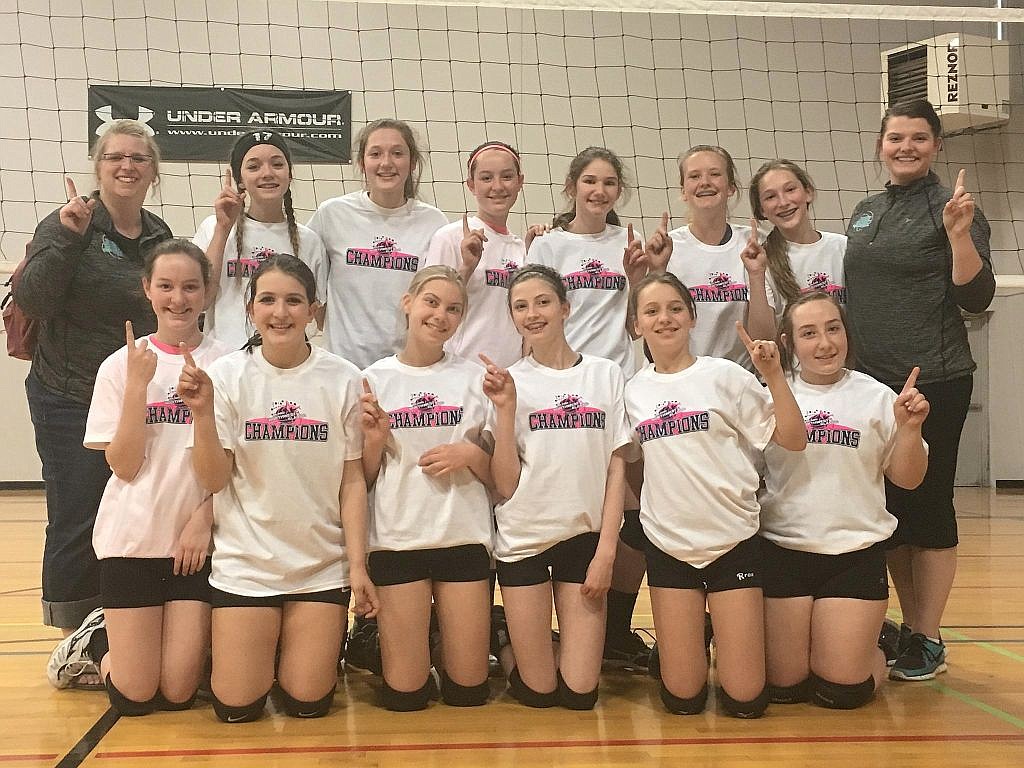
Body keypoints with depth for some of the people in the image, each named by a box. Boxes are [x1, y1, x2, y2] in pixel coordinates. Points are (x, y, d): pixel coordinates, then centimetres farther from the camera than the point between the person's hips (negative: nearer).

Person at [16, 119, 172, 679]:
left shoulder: (160, 236, 9)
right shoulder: (67, 225, -6)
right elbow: (31, 301, -15)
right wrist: (67, 237, -23)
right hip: (70, 401, -4)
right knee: (76, 523, -1)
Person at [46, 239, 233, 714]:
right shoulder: (121, 366, -1)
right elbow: (125, 466, -8)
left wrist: (205, 518, -10)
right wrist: (138, 384, -16)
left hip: (199, 541, 1)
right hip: (133, 538, 0)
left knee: (177, 692, -1)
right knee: (134, 697, -1)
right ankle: (96, 640, 30)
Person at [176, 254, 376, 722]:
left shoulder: (342, 378, -6)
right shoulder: (227, 376, -6)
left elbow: (352, 480, -2)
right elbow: (214, 481, -6)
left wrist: (358, 565, -6)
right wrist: (202, 413, -21)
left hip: (322, 564, 0)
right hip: (246, 560, 0)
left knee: (306, 702, 1)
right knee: (237, 708, 1)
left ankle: (322, 644, 32)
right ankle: (258, 649, 33)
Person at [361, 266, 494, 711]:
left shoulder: (474, 378, 5)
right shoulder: (374, 379, 3)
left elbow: (497, 474, 9)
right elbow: (363, 480, 7)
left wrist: (471, 454, -11)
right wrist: (374, 441, -12)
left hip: (463, 537, 1)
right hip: (396, 539, -1)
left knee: (468, 690, 2)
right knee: (405, 696, 0)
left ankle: (445, 633, 31)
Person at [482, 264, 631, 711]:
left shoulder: (606, 374, 1)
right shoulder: (508, 382, -1)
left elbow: (616, 469, 2)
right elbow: (505, 485, -7)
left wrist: (606, 551, -5)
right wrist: (505, 408, -15)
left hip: (585, 535, 1)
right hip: (524, 536, -1)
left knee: (579, 693, 2)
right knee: (538, 692, 4)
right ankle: (507, 640, 33)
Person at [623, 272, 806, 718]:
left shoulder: (724, 376, -5)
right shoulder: (634, 391, 5)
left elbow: (793, 440, -8)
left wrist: (773, 374, -17)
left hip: (733, 541, -2)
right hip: (668, 545, 2)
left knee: (745, 699, -2)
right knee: (682, 698, 2)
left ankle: (727, 631, 27)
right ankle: (684, 640, 32)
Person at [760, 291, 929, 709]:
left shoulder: (875, 398, 2)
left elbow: (907, 478, 5)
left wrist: (909, 427, -13)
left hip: (856, 553, 0)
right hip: (783, 551, 1)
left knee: (838, 690, -2)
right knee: (782, 686, 1)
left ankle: (875, 654, 31)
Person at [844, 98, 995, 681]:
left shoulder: (950, 207, -5)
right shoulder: (866, 212, 13)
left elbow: (977, 297, -12)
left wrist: (958, 235, -24)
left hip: (933, 382, -6)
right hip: (871, 382, 6)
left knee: (927, 507, 1)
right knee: (887, 508, 11)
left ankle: (928, 640, 11)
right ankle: (907, 625, 23)